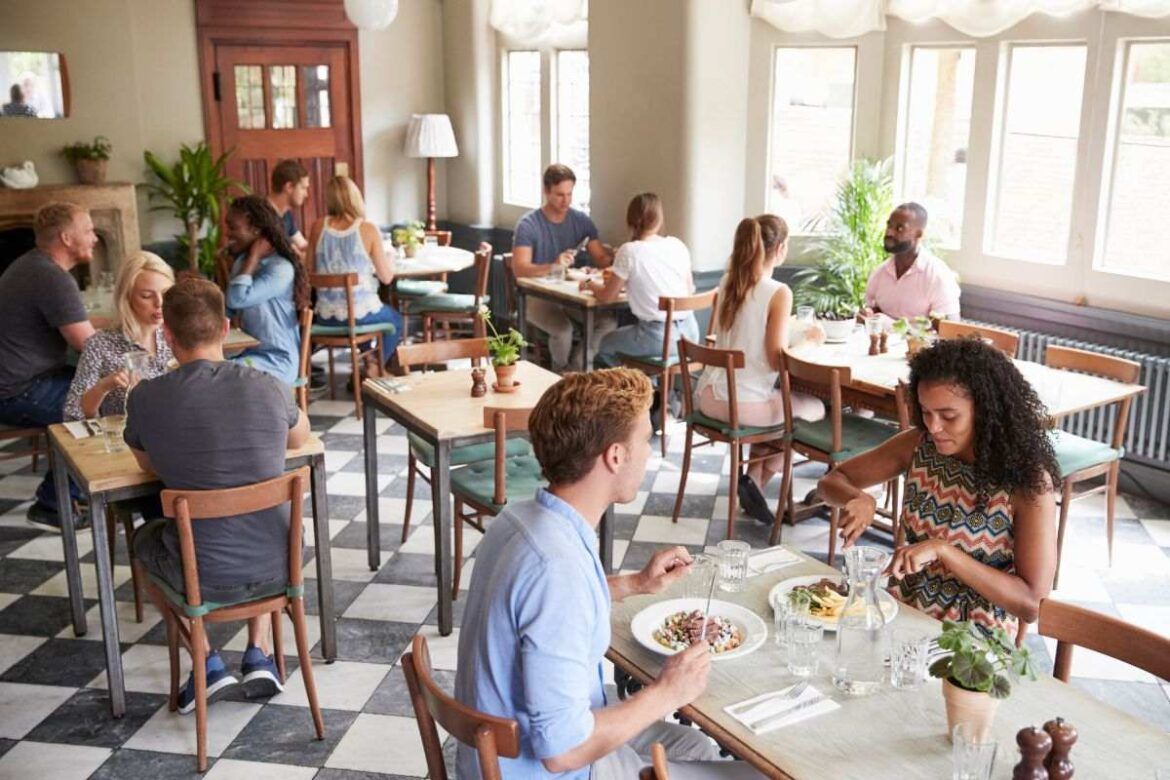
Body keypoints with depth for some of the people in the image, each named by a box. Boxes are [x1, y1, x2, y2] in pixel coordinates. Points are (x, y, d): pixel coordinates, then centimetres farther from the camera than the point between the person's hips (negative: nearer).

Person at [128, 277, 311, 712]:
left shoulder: (146, 398, -12)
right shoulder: (267, 388, -8)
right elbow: (301, 438, 15)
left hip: (204, 580, -2)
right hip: (278, 569, 2)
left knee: (146, 537, 31)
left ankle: (208, 663, 20)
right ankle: (259, 655, 26)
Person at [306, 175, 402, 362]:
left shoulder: (318, 227, -3)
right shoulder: (368, 229, -12)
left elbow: (311, 270, 5)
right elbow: (386, 277, -7)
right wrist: (389, 260, 14)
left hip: (325, 316, 4)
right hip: (361, 314, -4)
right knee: (395, 321, 29)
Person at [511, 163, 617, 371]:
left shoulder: (581, 220, 5)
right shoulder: (528, 224, -9)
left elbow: (601, 259, 3)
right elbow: (519, 269, -21)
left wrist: (615, 258, -23)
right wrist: (553, 267, -40)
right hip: (537, 297, -4)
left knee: (609, 321, -23)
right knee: (563, 329, -33)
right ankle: (560, 374, -2)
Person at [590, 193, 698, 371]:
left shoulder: (629, 251, -10)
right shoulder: (678, 245, 4)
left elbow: (607, 296, -1)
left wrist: (590, 284, 21)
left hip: (659, 338, -6)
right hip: (689, 332, 6)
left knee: (606, 345, 24)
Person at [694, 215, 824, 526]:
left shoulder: (727, 282, 6)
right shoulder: (779, 293, -15)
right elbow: (777, 360, -17)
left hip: (708, 396, 7)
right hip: (744, 404, -7)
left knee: (776, 402, 34)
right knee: (814, 407, 20)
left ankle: (754, 478, 27)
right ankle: (757, 481, 15)